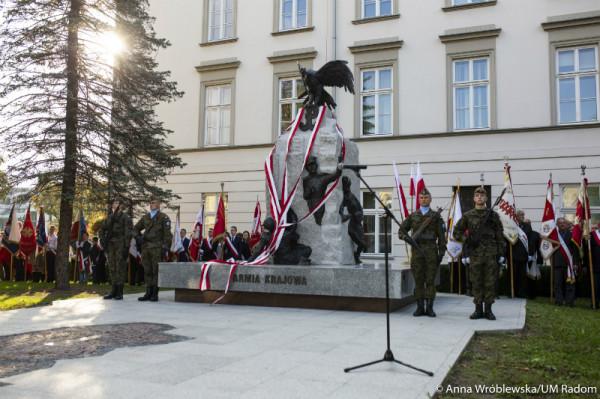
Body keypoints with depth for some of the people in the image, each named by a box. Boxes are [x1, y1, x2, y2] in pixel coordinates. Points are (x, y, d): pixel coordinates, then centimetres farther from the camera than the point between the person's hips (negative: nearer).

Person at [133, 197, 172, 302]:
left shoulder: (163, 217, 1)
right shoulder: (145, 217, 16)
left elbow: (167, 233, -4)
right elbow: (136, 228, 27)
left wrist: (165, 246, -12)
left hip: (157, 248, -5)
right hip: (145, 247, 5)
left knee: (156, 271, -4)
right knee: (147, 271, 7)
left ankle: (155, 294, 0)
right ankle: (148, 293, 12)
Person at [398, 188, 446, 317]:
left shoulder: (436, 216, 6)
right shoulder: (413, 216, 12)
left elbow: (441, 236, 3)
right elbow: (401, 230, 16)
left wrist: (441, 252, -4)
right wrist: (407, 239, -4)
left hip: (431, 250, -2)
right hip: (417, 250, 2)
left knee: (430, 280, 0)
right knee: (418, 280, 3)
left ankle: (429, 308, 5)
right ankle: (420, 307, 9)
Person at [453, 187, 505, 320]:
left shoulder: (493, 215, 6)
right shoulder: (467, 216, 7)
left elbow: (499, 236, 6)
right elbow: (456, 232, 12)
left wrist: (501, 253, 1)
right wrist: (466, 239, -6)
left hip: (491, 254, 0)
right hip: (475, 254, 0)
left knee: (490, 283, 2)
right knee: (476, 283, 4)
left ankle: (488, 310, 10)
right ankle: (478, 309, 12)